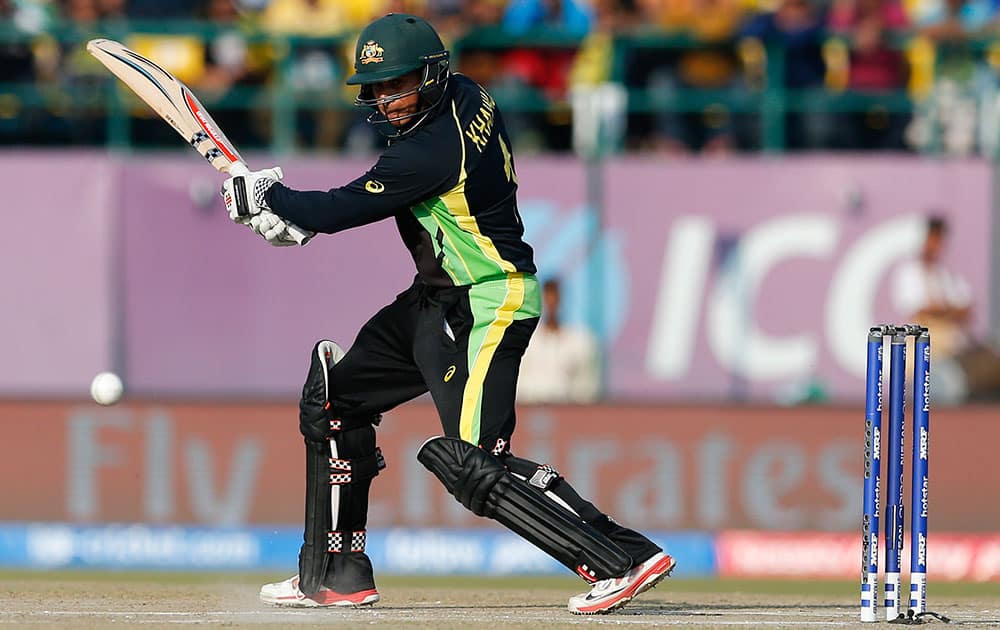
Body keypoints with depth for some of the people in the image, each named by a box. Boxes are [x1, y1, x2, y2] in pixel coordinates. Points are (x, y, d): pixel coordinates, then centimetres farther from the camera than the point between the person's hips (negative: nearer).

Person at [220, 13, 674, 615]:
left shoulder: (433, 149, -25)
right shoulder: (469, 99, 4)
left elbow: (344, 209, -16)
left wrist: (265, 195, 1)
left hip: (485, 307, -11)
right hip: (436, 300, 11)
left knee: (475, 466, -18)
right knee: (334, 399, 16)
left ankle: (626, 558, -19)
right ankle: (337, 575, 24)